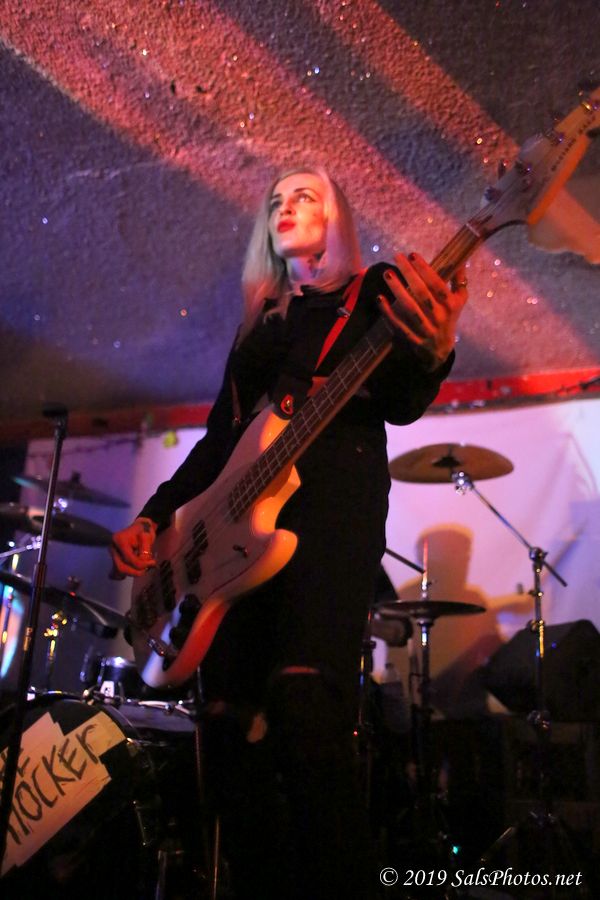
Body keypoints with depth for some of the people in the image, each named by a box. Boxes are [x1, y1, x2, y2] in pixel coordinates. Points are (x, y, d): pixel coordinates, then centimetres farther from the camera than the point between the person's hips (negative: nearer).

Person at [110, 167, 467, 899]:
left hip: (333, 501, -6)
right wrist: (153, 515, 13)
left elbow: (397, 404, -2)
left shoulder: (374, 291, 13)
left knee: (303, 707, -27)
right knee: (229, 722, -3)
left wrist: (432, 357, -27)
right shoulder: (259, 322, 28)